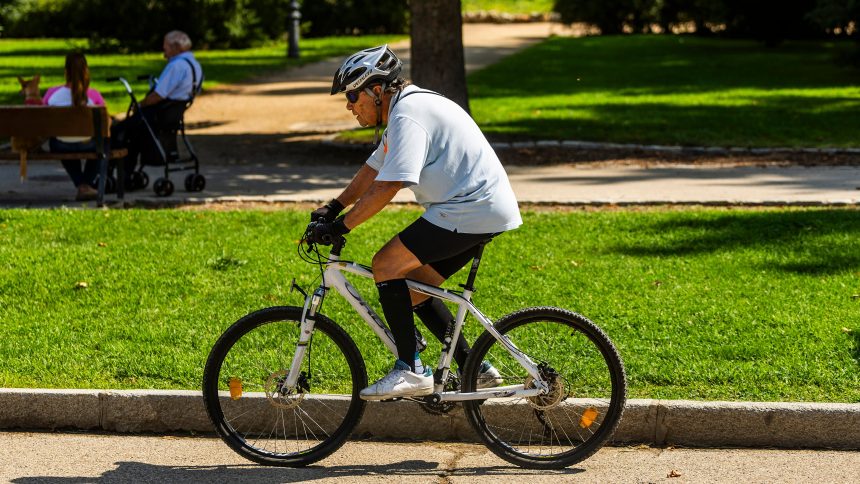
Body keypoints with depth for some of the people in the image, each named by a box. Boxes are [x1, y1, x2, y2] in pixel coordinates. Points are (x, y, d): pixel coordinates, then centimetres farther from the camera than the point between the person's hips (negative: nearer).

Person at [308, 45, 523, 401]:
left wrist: (340, 226, -19)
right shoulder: (404, 109, 17)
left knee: (386, 265, -11)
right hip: (487, 210, 11)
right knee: (414, 288, 14)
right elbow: (373, 169, 25)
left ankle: (410, 371, -8)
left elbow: (388, 186, -24)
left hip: (471, 211, -11)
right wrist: (333, 208, 17)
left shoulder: (408, 114, -16)